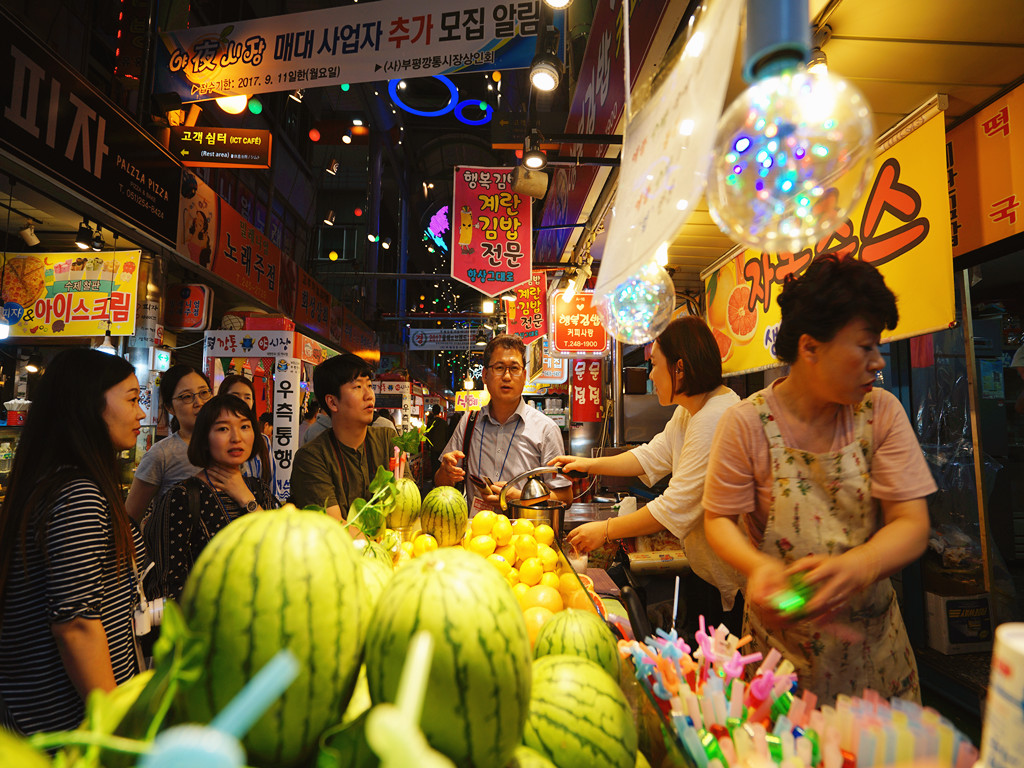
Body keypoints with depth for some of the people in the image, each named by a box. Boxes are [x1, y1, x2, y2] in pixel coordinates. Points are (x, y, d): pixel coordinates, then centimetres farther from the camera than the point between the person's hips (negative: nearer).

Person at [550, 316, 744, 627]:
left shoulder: (715, 420, -29)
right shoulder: (689, 410, 5)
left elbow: (676, 508, -29)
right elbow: (653, 456, 14)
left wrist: (605, 530, -21)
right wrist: (590, 464, 6)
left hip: (731, 584, -9)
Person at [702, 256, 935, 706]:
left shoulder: (883, 413, -7)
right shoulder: (745, 424, -15)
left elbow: (912, 524, -10)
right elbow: (719, 520, -8)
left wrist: (855, 566, -31)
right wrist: (759, 565, -29)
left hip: (872, 635, 3)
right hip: (783, 632, -2)